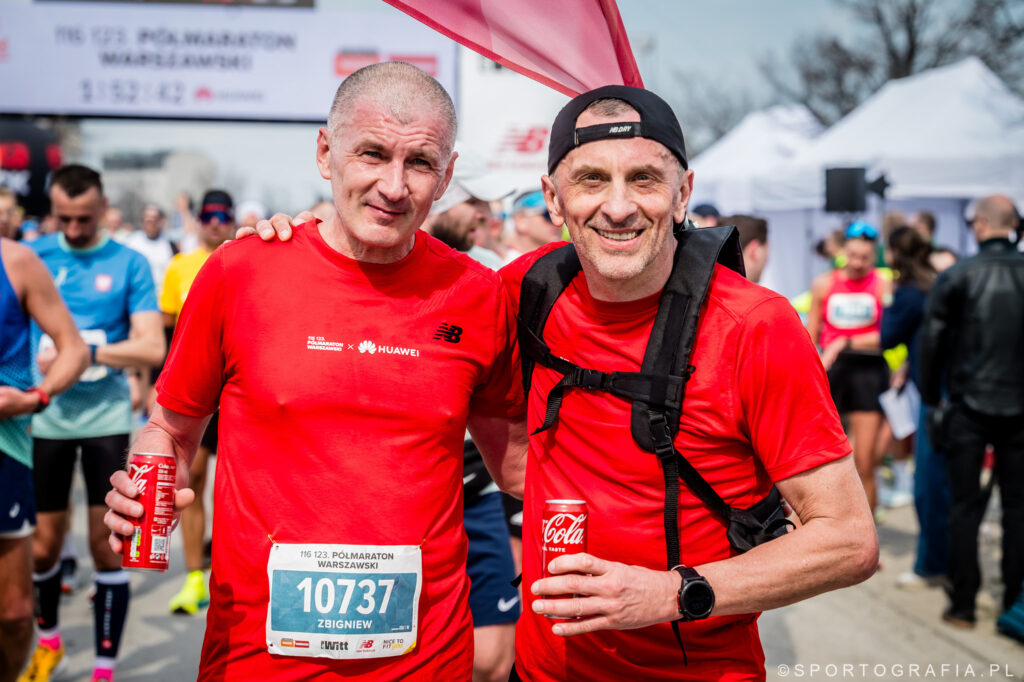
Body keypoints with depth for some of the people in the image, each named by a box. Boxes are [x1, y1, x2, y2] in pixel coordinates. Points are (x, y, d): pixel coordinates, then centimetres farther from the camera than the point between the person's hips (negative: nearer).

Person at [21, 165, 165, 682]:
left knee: (107, 544, 1)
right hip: (45, 416, 2)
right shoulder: (31, 255, 4)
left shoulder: (129, 264, -1)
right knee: (43, 543, 10)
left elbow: (152, 348, -6)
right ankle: (47, 639, 37)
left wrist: (80, 351, -16)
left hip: (105, 416, -2)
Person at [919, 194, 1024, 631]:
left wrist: (931, 398, 5)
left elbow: (931, 340, -6)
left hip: (969, 407, -2)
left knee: (966, 505, 6)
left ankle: (963, 604, 9)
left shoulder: (957, 276, -7)